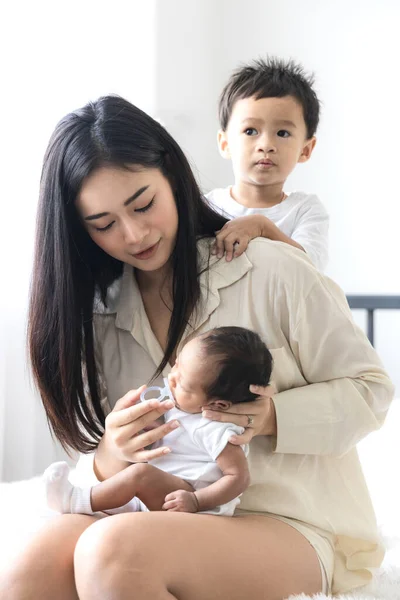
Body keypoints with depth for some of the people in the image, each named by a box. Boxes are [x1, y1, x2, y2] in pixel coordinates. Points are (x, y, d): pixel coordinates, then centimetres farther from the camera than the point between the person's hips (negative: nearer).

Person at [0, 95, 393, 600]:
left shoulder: (273, 271, -5)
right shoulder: (99, 316, 8)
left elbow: (370, 389, 1)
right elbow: (94, 469, 8)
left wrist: (273, 418, -18)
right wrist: (109, 460, -17)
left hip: (299, 530, -2)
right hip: (179, 522, 3)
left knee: (114, 548, -32)